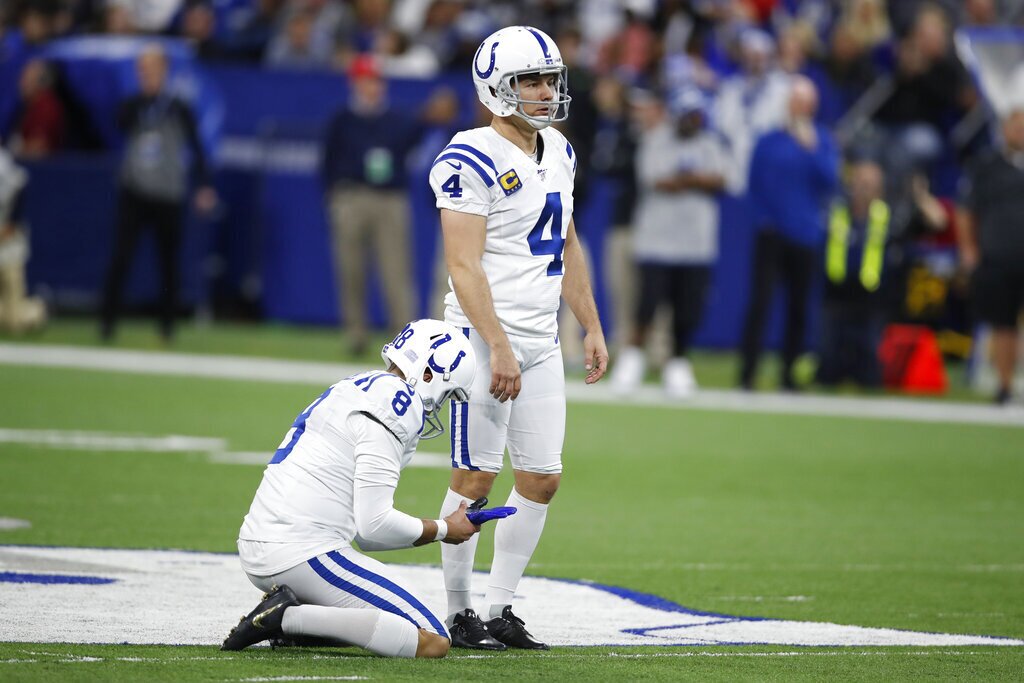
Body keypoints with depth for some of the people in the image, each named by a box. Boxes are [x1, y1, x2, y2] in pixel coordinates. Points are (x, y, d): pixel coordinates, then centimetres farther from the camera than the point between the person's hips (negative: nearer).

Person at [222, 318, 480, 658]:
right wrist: (443, 530, 4)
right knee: (433, 643, -12)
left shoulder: (356, 389, 20)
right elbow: (374, 524, -13)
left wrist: (447, 525, 20)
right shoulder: (393, 403, -11)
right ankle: (290, 618, -16)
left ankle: (286, 613, 6)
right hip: (305, 553, -10)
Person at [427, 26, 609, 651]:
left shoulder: (559, 153, 12)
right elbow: (464, 264, -18)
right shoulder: (474, 161, -13)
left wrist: (593, 329, 18)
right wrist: (498, 348, -23)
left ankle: (501, 611, 14)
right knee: (477, 476, -4)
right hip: (485, 337, -8)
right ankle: (459, 615, 5)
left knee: (542, 478, 6)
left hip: (541, 342, 8)